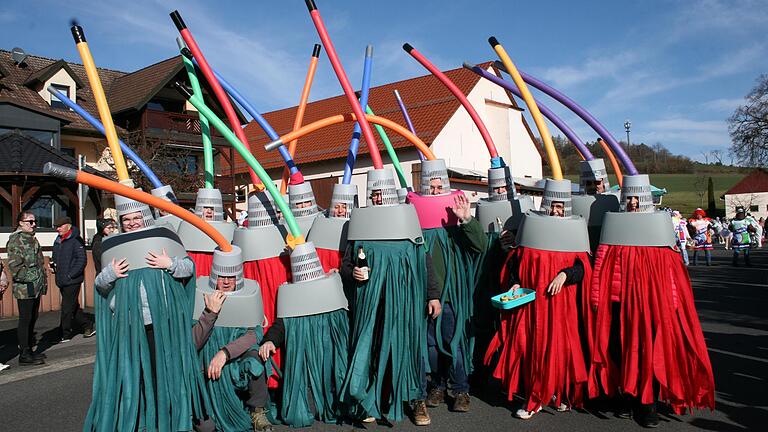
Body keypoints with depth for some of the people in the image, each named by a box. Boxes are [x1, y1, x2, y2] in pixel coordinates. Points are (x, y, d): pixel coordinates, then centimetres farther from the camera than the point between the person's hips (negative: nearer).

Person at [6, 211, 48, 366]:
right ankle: (24, 355, 4)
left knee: (32, 319, 15)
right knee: (25, 320, -3)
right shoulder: (16, 240, -12)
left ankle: (29, 350, 26)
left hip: (36, 288, 9)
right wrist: (31, 278, -17)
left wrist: (44, 268, 15)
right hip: (25, 288, -9)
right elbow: (14, 266, -18)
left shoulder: (32, 239, 16)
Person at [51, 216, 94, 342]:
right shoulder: (57, 241, 14)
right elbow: (55, 258, 26)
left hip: (72, 281, -8)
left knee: (67, 308, -4)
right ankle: (88, 326, 26)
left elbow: (82, 260, -15)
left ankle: (66, 334, 6)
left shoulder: (76, 240, -11)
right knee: (73, 307, 14)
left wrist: (70, 275, -17)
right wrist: (53, 265, 5)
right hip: (61, 281, 8)